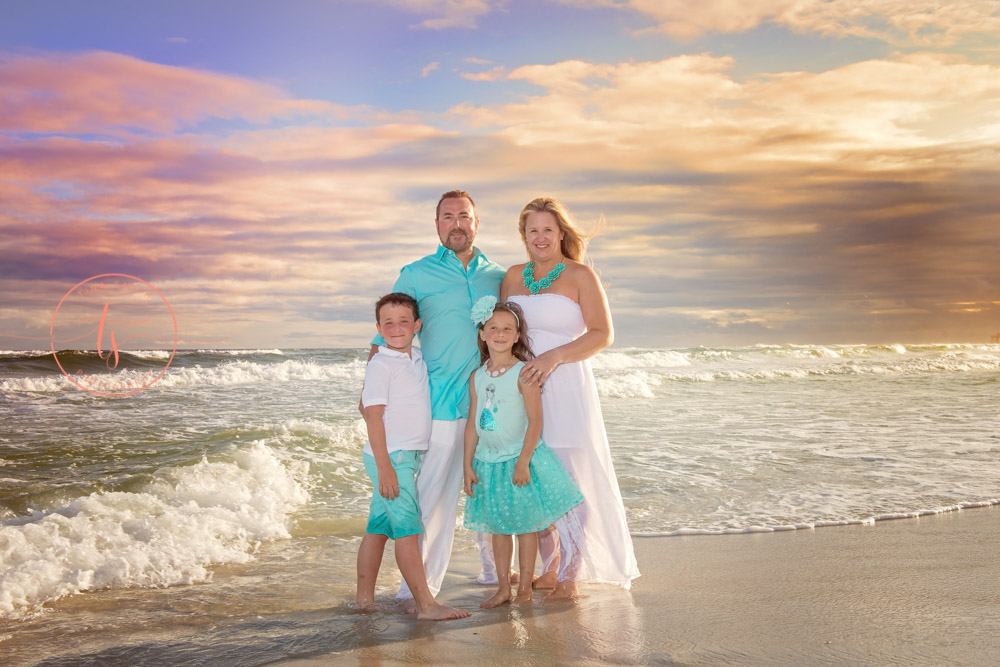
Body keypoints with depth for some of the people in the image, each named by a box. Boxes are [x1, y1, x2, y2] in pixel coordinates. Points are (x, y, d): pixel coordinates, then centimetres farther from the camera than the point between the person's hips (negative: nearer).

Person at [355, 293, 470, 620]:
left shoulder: (418, 357, 11)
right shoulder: (380, 365, -12)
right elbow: (373, 415, -16)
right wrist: (385, 466, -21)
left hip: (407, 456, 8)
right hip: (390, 456, -8)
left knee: (378, 528, 12)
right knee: (408, 530, -9)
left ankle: (364, 597, 20)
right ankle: (426, 605, -8)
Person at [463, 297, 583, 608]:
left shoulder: (523, 373, -10)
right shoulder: (477, 377, 5)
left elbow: (535, 422, -14)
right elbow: (472, 423, 8)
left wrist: (523, 462, -19)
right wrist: (468, 465, 5)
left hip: (519, 460, -5)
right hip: (488, 462, 5)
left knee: (524, 525, 4)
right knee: (497, 527, 12)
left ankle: (524, 589, 16)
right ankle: (503, 588, 22)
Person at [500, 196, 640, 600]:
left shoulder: (580, 276, 0)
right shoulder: (514, 276, 14)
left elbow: (602, 334, -6)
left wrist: (554, 356, -17)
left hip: (565, 388, -4)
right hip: (522, 389, 5)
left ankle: (569, 578, 8)